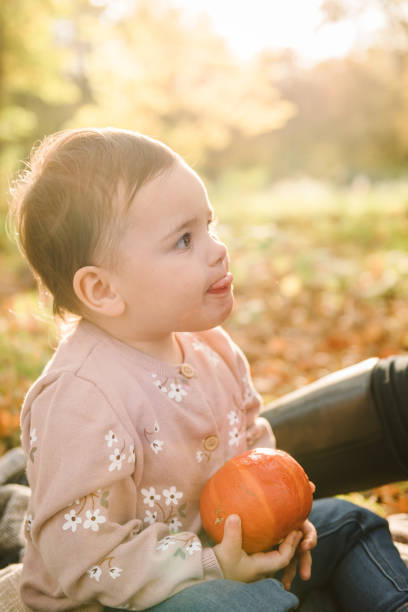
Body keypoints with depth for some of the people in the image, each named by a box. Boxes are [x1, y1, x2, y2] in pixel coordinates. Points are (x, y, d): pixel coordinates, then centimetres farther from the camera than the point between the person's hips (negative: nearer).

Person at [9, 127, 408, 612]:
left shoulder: (209, 346, -2)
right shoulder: (80, 397, -29)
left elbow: (251, 439, 14)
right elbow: (80, 552, -27)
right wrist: (210, 567, -26)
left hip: (219, 545, 8)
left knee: (343, 522, 9)